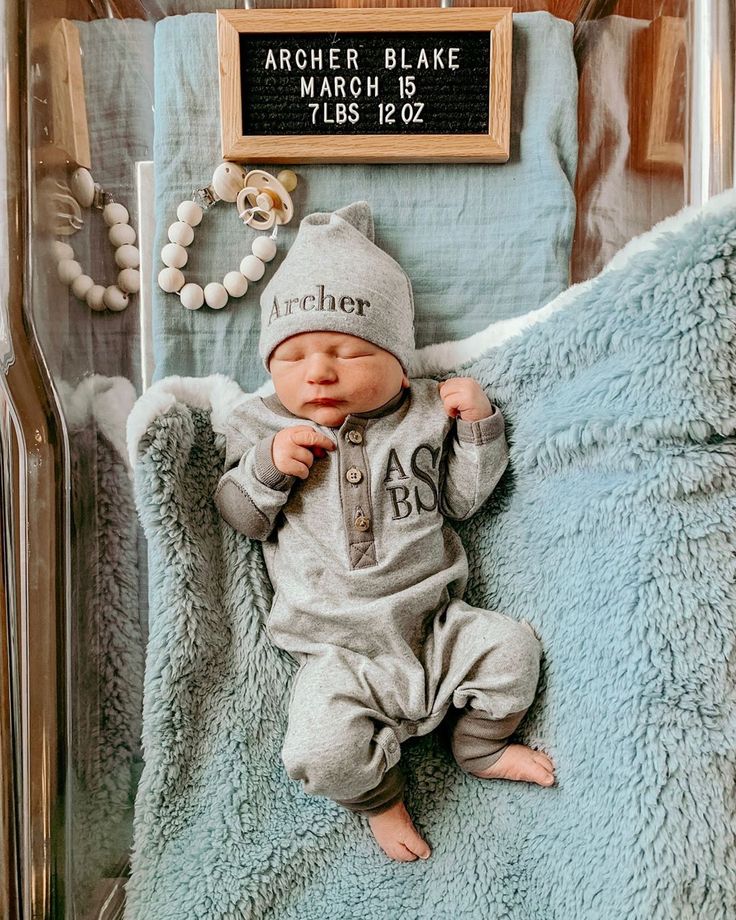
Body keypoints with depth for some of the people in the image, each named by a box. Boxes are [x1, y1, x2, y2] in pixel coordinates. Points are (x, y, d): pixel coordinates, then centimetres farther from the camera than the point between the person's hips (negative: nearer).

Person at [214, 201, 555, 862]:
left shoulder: (424, 414, 3)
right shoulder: (261, 426, 1)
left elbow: (463, 499, 7)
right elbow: (241, 517, 1)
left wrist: (477, 426, -5)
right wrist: (266, 466, -18)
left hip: (435, 625, 2)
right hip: (338, 651, -1)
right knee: (321, 750, -19)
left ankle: (482, 747, 22)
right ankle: (380, 795, 17)